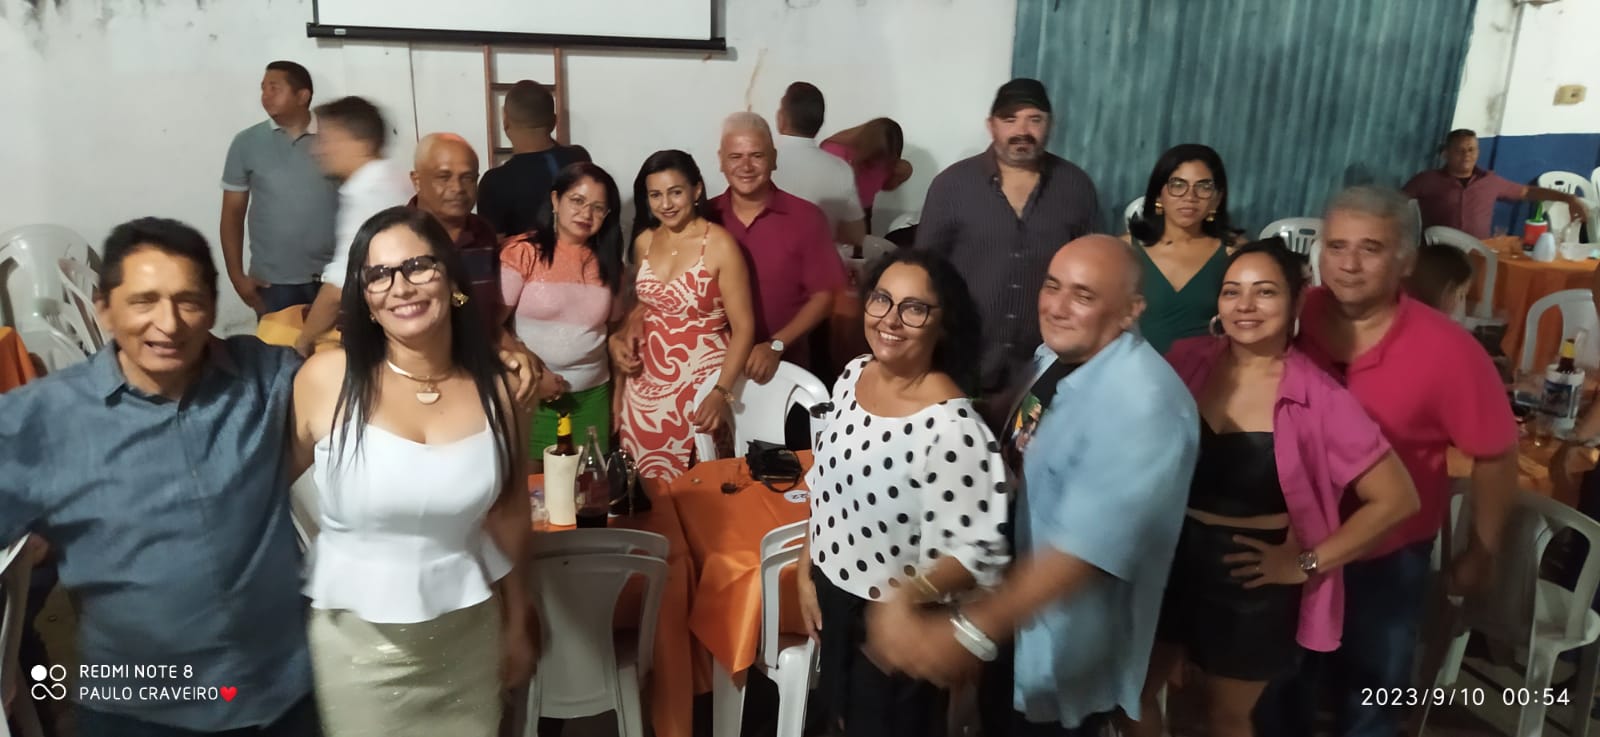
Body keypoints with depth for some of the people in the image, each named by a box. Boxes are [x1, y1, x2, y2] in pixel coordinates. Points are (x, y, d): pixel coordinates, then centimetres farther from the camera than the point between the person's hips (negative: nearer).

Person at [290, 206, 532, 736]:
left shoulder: (496, 389, -7)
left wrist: (517, 627, 11)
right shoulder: (328, 378, -14)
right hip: (357, 638, -2)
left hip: (467, 635, 2)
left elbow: (509, 514, 4)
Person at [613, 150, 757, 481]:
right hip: (646, 381, 5)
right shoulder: (645, 240, 3)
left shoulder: (720, 244, -14)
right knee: (642, 479, 11)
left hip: (699, 382, -5)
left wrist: (722, 391, -20)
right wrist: (624, 336, 0)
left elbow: (743, 327, -13)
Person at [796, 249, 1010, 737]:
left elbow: (983, 551, -26)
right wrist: (806, 570, 9)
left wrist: (912, 596, -38)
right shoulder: (852, 376, -6)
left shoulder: (951, 424, -29)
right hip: (832, 592, 7)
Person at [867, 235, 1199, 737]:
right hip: (1013, 609, 7)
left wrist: (969, 632, -37)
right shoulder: (1053, 357, -5)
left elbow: (1085, 547, -36)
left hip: (1068, 649, -7)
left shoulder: (1144, 404, -32)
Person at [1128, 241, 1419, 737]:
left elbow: (1396, 499, -11)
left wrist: (1306, 564, -11)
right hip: (1172, 559, 3)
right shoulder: (1185, 361, -7)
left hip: (1252, 580, -2)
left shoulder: (1319, 399, -16)